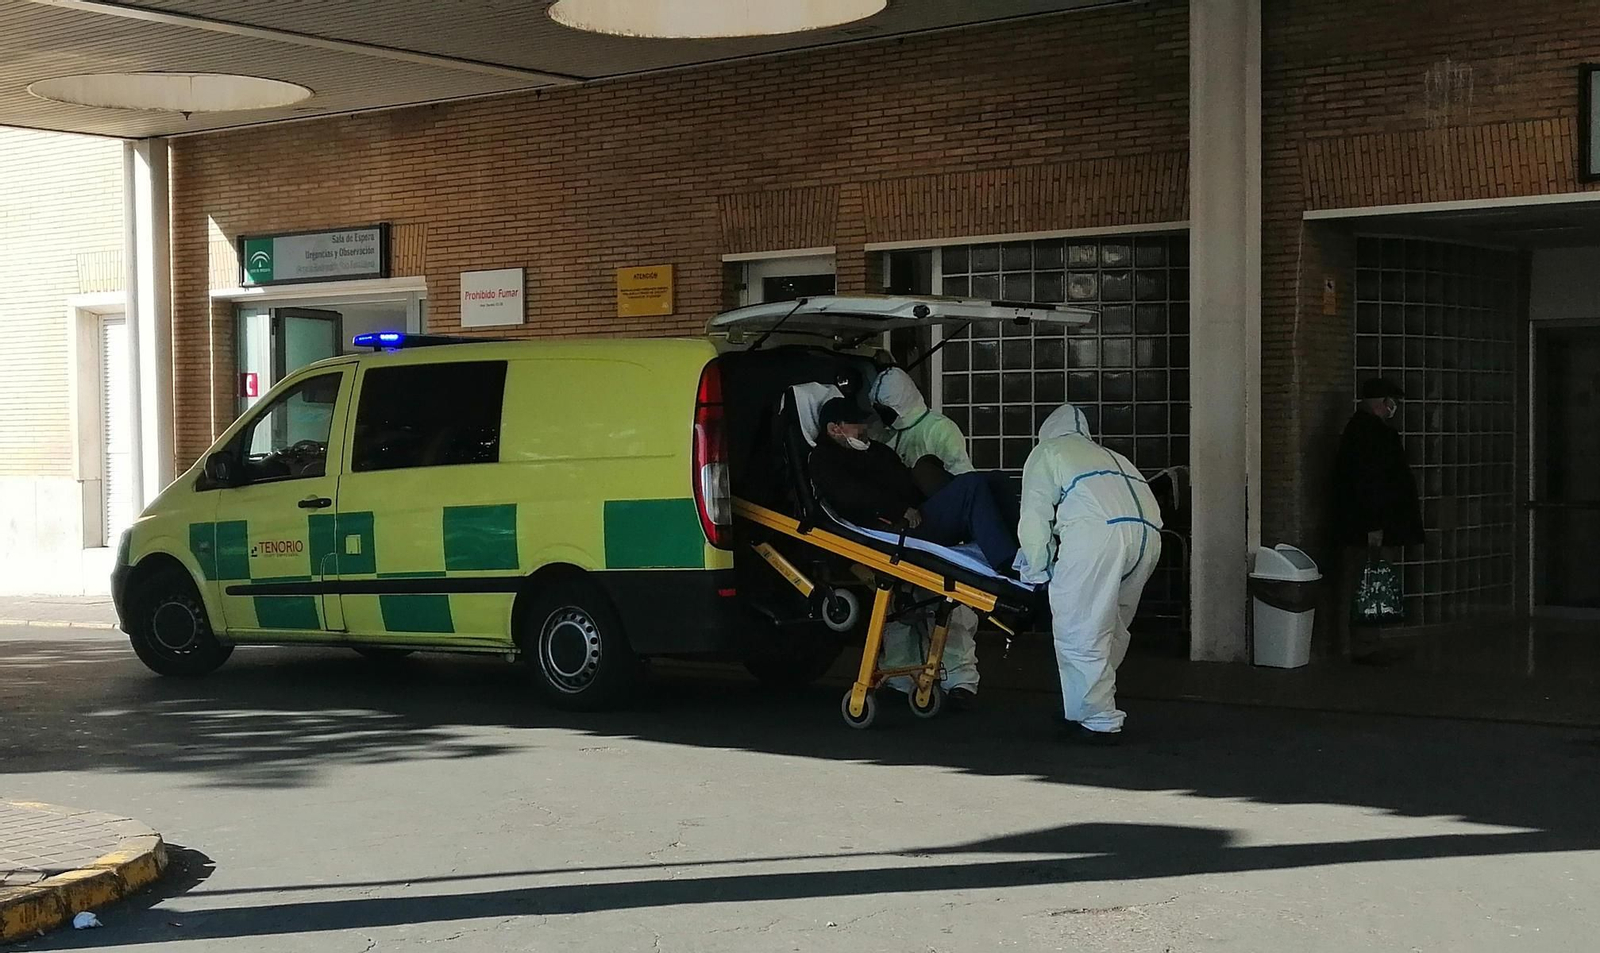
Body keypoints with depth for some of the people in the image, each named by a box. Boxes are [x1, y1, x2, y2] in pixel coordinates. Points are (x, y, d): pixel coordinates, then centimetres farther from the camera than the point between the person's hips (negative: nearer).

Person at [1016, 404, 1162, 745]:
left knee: (1080, 635, -1)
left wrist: (1037, 570, 18)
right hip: (1148, 531, 7)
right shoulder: (1112, 456, 39)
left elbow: (1034, 515, 13)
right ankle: (1095, 706, 25)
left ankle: (1099, 722, -3)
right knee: (1111, 630, 19)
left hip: (1097, 530, -6)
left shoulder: (1047, 451, 23)